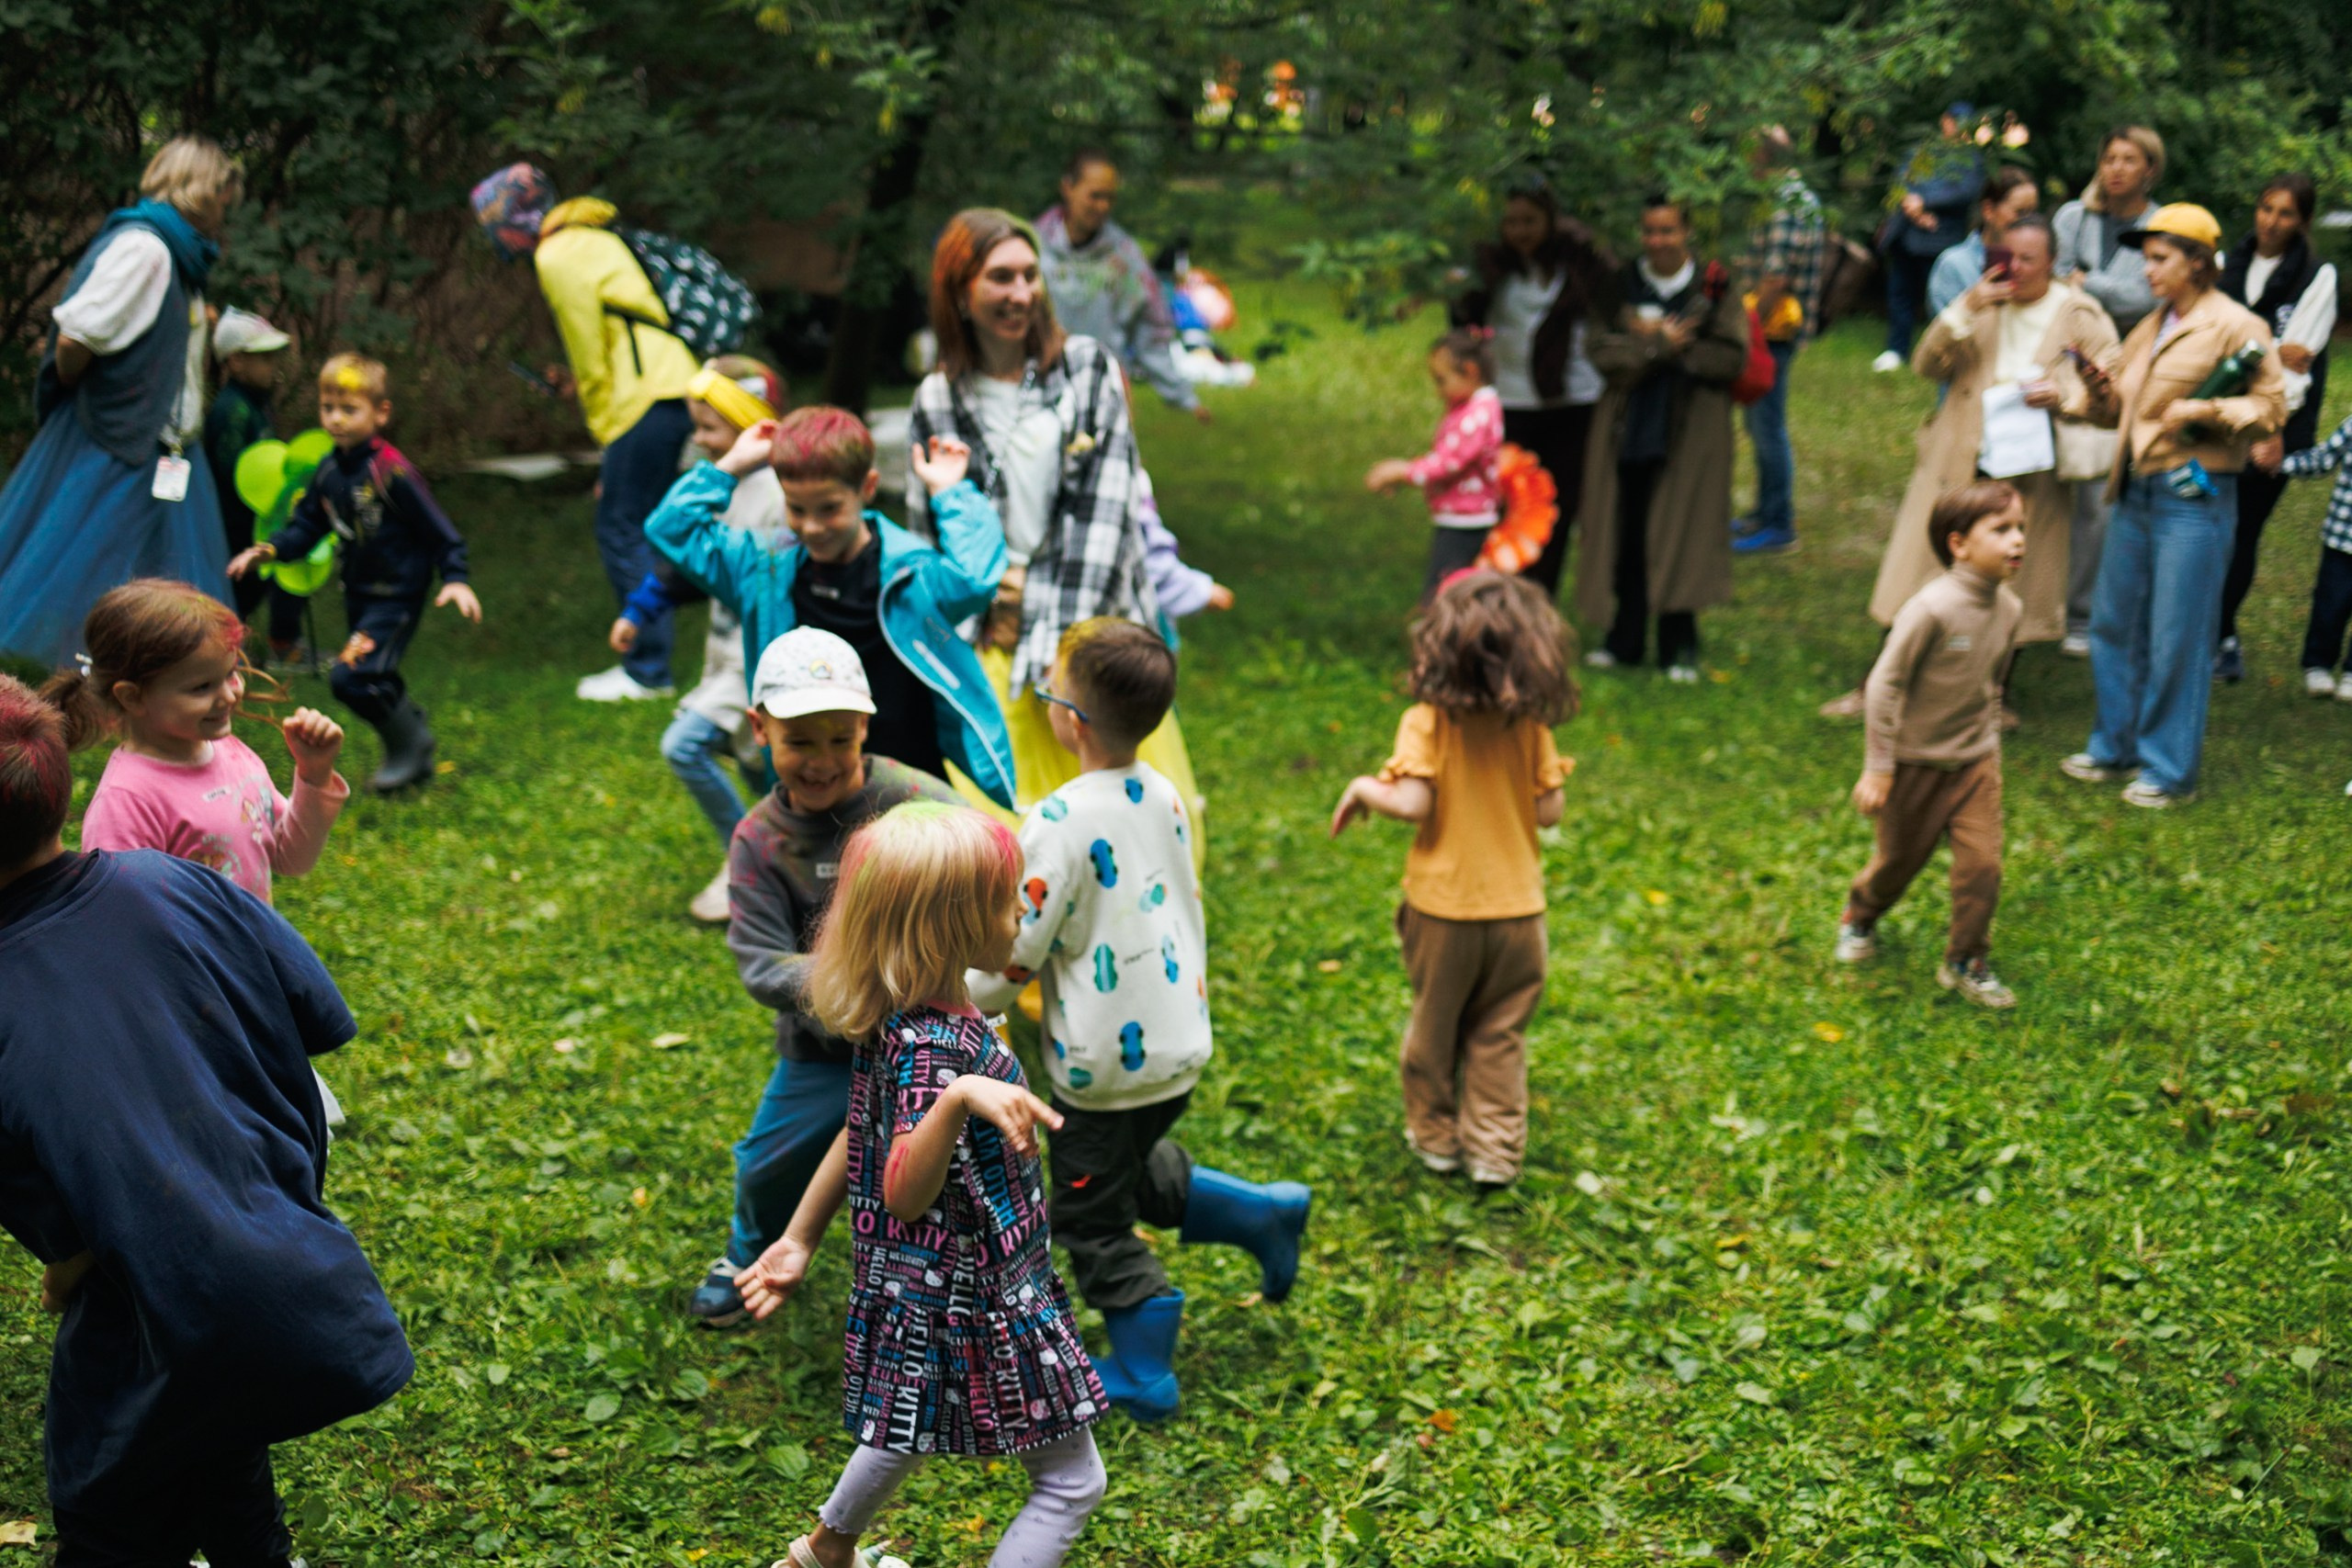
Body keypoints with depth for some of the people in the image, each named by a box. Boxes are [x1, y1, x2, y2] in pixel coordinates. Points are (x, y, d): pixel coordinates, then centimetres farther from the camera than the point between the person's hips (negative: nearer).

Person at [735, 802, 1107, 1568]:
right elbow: (904, 1194, -41)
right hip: (972, 1303, -10)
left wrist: (799, 1238, 19)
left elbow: (864, 1133, 9)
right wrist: (957, 1100, -58)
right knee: (1073, 1481, 4)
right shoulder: (930, 1047, -31)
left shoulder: (904, 1017, -2)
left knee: (914, 1425, 35)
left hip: (924, 1287, 10)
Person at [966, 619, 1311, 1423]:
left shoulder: (1059, 823, -22)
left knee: (1091, 1217, 11)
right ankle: (1261, 1212, 23)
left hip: (1105, 1060, -7)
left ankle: (1141, 1374, 20)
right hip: (1180, 1043, 8)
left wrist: (953, 1000, -1)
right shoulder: (1166, 797, 0)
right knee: (1138, 1169, 31)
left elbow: (1016, 955, -17)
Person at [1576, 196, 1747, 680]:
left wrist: (1656, 342, -10)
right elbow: (1604, 352, -2)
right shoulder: (1624, 285, 6)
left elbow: (1732, 356, -9)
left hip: (1690, 431, -2)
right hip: (1629, 427, 2)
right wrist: (1659, 345, -15)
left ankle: (1679, 646, 7)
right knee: (1627, 535, 4)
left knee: (1680, 533, -3)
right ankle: (1626, 639, 15)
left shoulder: (1714, 286, 0)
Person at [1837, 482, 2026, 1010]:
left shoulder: (2009, 609, -4)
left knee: (1982, 863, -5)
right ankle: (1859, 916, 45)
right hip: (1916, 763, -5)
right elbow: (1885, 684, -20)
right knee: (1898, 860, 13)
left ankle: (1965, 962, 15)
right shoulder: (1931, 609, -25)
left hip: (1973, 762, 5)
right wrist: (1877, 768, -18)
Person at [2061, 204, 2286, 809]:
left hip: (2193, 495, -8)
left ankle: (2171, 771, 7)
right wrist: (2100, 388, -1)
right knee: (2114, 626, 14)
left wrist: (2203, 410, -21)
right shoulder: (2149, 328, 15)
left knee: (2177, 642, -3)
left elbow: (2271, 407, -10)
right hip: (2136, 492, 8)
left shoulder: (2235, 326, -8)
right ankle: (2115, 747, 29)